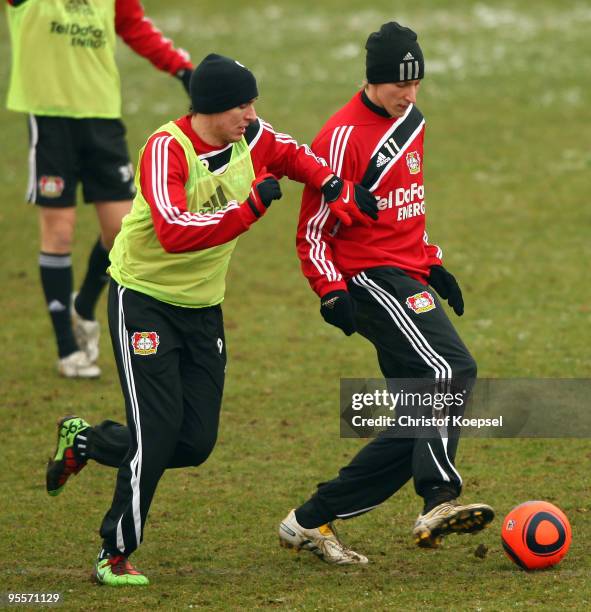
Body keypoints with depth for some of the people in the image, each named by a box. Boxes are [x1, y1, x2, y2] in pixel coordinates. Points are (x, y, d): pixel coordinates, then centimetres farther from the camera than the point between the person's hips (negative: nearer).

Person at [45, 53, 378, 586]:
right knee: (158, 433, -13)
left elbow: (293, 157, 19)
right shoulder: (167, 149, -24)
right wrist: (251, 207, -40)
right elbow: (174, 233, -37)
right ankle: (115, 556, 1)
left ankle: (84, 442, 28)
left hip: (203, 307, 7)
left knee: (196, 443, 3)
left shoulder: (251, 139, -4)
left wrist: (337, 189, 2)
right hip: (144, 299, -7)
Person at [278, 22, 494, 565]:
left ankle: (312, 520, 8)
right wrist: (331, 292, -19)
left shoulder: (412, 123, 16)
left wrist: (431, 263, 21)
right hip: (371, 278, -9)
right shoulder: (343, 137, -11)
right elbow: (313, 229, -9)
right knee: (453, 369, -28)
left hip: (408, 278, 9)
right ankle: (440, 503, -38)